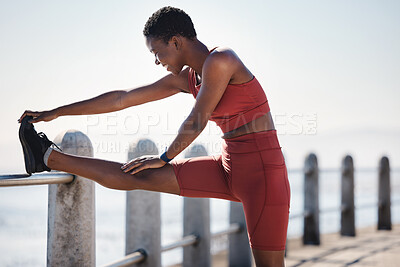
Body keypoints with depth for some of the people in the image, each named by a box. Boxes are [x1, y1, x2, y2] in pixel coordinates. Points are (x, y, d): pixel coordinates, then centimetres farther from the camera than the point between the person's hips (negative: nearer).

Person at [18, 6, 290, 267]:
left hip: (262, 170, -7)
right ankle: (48, 157, 14)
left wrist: (165, 158, 5)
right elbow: (122, 99, 14)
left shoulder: (220, 60, -15)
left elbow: (196, 123, -12)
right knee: (135, 176, 4)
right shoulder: (185, 78, 10)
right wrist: (56, 112, 18)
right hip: (229, 168, 7)